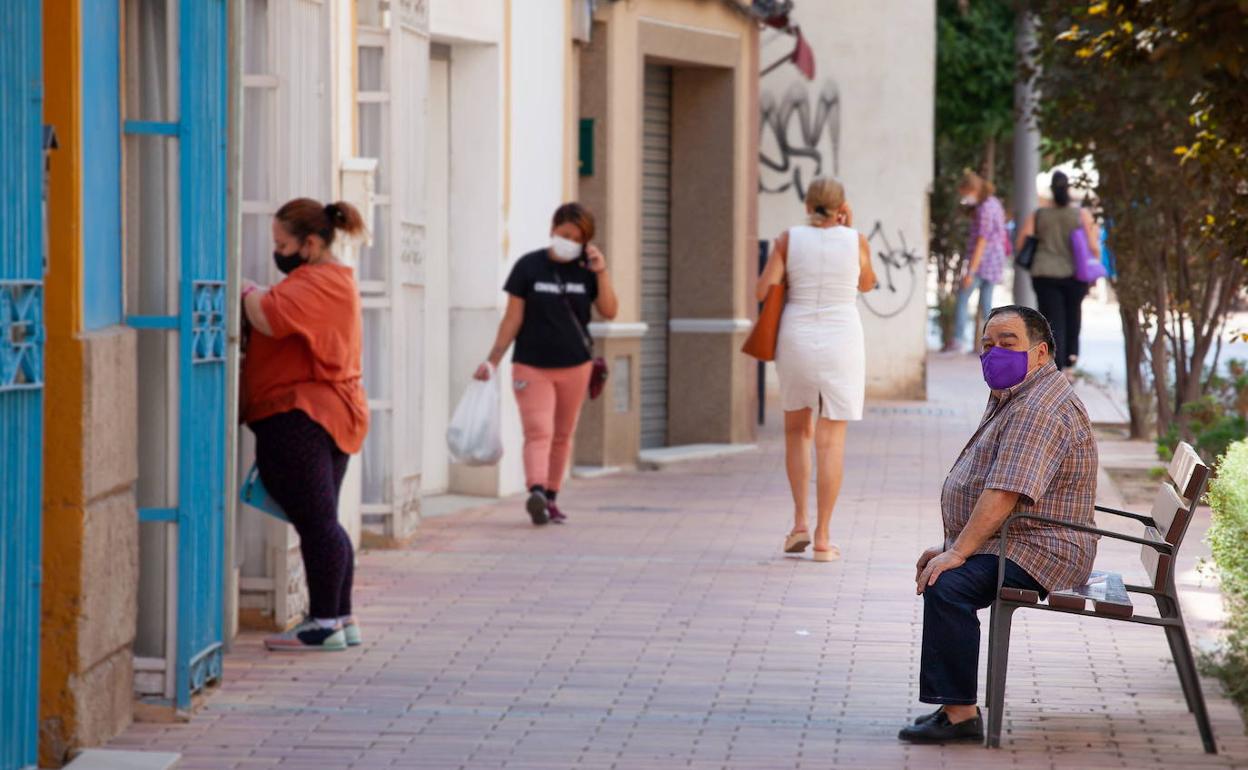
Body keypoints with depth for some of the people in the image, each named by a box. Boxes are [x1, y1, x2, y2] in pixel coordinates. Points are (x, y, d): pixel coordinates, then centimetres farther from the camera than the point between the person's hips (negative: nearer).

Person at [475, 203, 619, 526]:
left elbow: (610, 312, -4)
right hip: (532, 365, -3)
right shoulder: (529, 266, -2)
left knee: (563, 435, 10)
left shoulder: (586, 270, 4)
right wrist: (493, 359, -5)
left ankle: (551, 498, 20)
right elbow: (513, 318, -1)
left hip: (575, 365, 3)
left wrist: (601, 272, -14)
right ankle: (536, 493, -33)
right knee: (538, 431, -16)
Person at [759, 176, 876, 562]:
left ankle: (800, 522, 10)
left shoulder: (789, 239, -3)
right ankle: (822, 537, -2)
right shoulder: (856, 241, -3)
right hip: (841, 343, -1)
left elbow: (764, 290, -6)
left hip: (797, 341, 1)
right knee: (831, 441, 2)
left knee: (797, 429, 20)